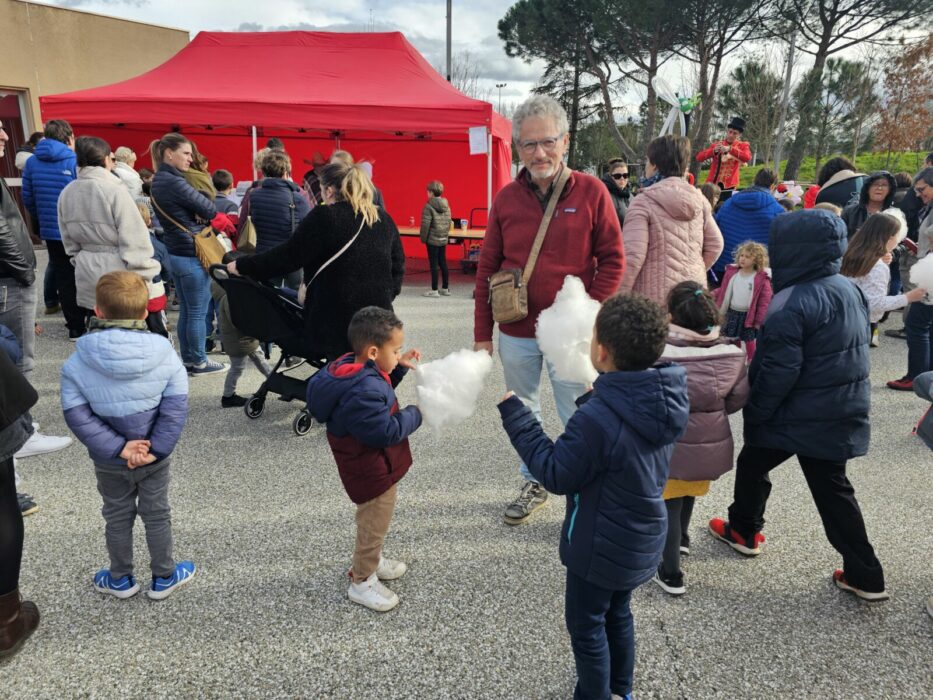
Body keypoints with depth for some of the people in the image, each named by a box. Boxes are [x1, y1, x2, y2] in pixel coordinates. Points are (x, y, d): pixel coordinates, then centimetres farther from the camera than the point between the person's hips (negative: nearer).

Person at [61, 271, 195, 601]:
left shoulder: (79, 361, -15)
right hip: (155, 458, 0)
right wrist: (156, 449, -14)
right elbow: (176, 406, -18)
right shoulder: (163, 353, -17)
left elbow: (77, 414, -17)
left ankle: (121, 579, 39)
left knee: (117, 517, 20)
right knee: (157, 514, 17)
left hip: (108, 461, 1)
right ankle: (164, 577, 32)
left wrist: (117, 448, -15)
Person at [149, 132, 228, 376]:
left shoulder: (158, 181, 13)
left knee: (185, 311, 15)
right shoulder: (174, 183, -18)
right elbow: (209, 209, -12)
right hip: (192, 255, -10)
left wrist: (200, 214, -9)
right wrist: (218, 218, 8)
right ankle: (199, 362, 10)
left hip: (174, 253, 10)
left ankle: (187, 360, 23)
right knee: (198, 313, 1)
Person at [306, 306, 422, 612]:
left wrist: (398, 367, 0)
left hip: (370, 466, 10)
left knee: (373, 521, 28)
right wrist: (414, 414, -17)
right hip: (372, 471, -10)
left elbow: (379, 390, 14)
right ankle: (362, 581, 26)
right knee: (374, 524, 8)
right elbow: (385, 432, -31)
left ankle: (370, 560, 49)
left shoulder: (354, 370, -3)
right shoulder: (364, 392, -34)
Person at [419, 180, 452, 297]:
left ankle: (434, 290, 4)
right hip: (443, 239, 7)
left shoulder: (429, 206, -15)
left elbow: (425, 224, -16)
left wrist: (423, 238, -6)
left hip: (432, 240, -7)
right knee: (443, 263, 13)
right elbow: (448, 222, 12)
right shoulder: (446, 205, 6)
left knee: (434, 264, -1)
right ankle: (445, 288, 20)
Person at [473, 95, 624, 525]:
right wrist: (482, 334, 3)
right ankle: (534, 485, 36)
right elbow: (487, 268, 5)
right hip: (516, 333, 4)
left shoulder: (590, 191, -5)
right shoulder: (507, 198, 3)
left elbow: (612, 260, -3)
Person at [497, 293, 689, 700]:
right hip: (642, 539, 8)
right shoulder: (667, 398, -10)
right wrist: (596, 399, 1)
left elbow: (556, 475, -23)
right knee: (617, 613, 29)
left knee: (586, 625, 17)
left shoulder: (597, 418, -36)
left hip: (602, 547, -8)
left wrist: (515, 417, -19)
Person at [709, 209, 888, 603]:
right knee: (832, 487, 15)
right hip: (844, 410, 7)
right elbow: (855, 349, 16)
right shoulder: (850, 290, 5)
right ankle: (864, 575, 19)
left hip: (799, 415, -7)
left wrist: (754, 414, -11)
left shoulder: (792, 305, -23)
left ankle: (744, 530, 36)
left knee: (752, 465, 17)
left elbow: (778, 373, -23)